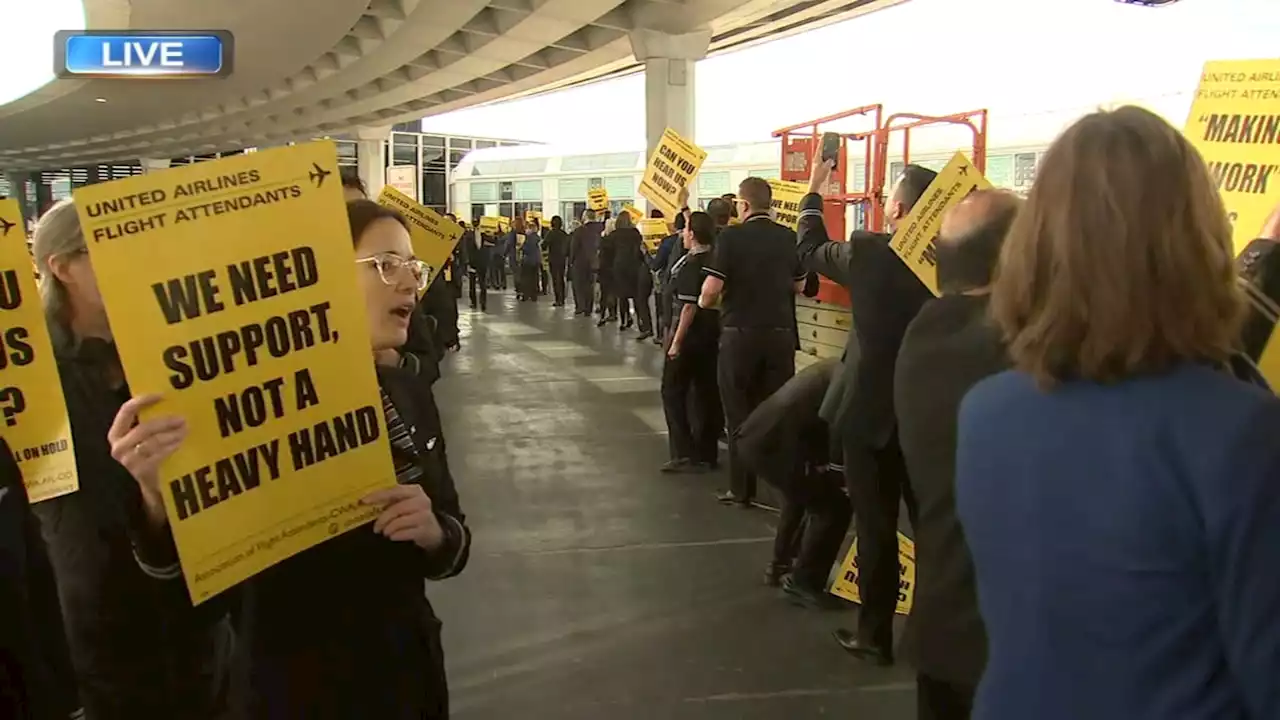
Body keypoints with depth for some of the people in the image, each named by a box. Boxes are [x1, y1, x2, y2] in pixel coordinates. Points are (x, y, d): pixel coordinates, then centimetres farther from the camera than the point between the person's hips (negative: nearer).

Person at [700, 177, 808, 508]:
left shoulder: (731, 237, -11)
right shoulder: (788, 238, 2)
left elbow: (711, 290, -16)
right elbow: (799, 286, 13)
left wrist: (705, 302, 6)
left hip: (740, 334, -3)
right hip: (781, 333, 3)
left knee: (740, 414, 7)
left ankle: (741, 489, 11)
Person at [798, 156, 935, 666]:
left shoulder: (866, 251, -13)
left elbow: (810, 251, 6)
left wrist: (815, 190, 19)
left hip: (871, 411, -3)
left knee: (875, 525, 6)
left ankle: (875, 634, 16)